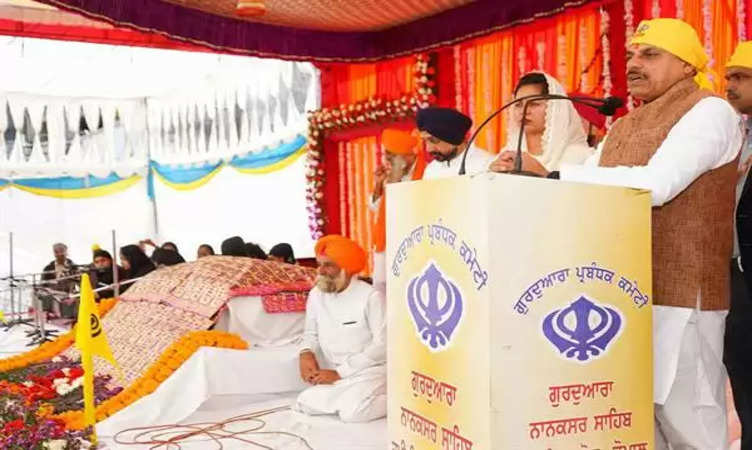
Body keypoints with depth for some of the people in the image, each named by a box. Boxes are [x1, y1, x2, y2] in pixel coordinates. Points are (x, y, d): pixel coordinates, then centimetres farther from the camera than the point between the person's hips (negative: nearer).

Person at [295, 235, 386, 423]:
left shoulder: (371, 297, -15)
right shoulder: (316, 294, 2)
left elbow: (382, 345, -16)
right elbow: (311, 333, 15)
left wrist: (339, 373, -17)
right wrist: (306, 353, -10)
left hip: (370, 371, -6)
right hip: (338, 377, 6)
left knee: (352, 413, -28)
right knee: (305, 403, -15)